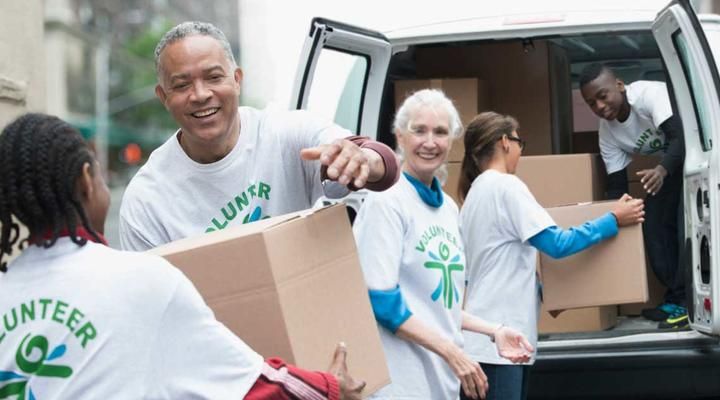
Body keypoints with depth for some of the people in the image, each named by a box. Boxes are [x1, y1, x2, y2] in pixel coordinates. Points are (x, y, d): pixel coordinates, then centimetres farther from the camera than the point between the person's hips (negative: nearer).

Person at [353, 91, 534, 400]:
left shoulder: (448, 207, 12)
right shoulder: (386, 202, -11)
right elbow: (381, 301, -16)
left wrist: (494, 331, 8)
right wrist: (452, 352, -18)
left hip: (443, 374, 8)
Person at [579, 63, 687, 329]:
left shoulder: (650, 94, -31)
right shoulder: (607, 132, -10)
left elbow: (681, 137, -42)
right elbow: (616, 186, -5)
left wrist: (662, 170, -59)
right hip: (669, 164, 7)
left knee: (686, 224, -20)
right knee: (653, 225, -1)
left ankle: (689, 301, -17)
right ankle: (675, 298, 6)